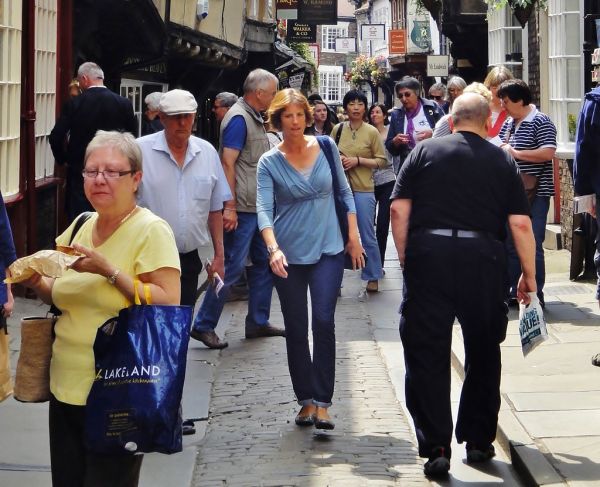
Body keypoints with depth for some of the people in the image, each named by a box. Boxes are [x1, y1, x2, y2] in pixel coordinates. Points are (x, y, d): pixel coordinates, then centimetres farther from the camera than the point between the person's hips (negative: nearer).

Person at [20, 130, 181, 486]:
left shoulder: (151, 230, -10)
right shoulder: (79, 227, 11)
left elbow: (169, 306, -18)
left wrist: (109, 271, -22)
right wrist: (37, 283, 1)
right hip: (66, 388, 7)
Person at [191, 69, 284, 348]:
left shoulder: (255, 118, 15)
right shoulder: (239, 118, -15)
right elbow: (228, 163, -20)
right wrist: (230, 207, -24)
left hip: (258, 207, 10)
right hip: (242, 208, -10)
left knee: (263, 262, 14)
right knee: (232, 267, -7)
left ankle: (258, 322, 22)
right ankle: (203, 325, 0)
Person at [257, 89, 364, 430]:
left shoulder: (326, 147, 1)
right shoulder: (269, 162, -4)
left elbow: (344, 192, 10)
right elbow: (264, 209, -14)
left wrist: (354, 235, 6)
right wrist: (274, 248, -29)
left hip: (328, 249, 0)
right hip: (289, 254, 0)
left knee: (324, 322, -11)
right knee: (296, 328, 6)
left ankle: (322, 402, -6)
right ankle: (306, 399, 19)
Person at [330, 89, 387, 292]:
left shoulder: (372, 132, -5)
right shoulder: (338, 129, 4)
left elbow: (382, 161, -3)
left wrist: (358, 160, -14)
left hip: (363, 189, -3)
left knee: (367, 236, 2)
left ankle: (373, 276, 16)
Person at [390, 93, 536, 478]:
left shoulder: (425, 151, 8)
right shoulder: (503, 161, 9)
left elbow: (399, 209, 1)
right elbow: (520, 223, 3)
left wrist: (406, 260, 9)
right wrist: (529, 273, 11)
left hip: (428, 254, -1)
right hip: (483, 257, 1)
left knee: (427, 356, 3)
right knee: (483, 354, 17)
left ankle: (436, 448, -1)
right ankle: (478, 441, 24)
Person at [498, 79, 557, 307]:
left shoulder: (540, 122, -10)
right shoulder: (509, 123, 13)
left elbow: (548, 153, -21)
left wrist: (515, 153, -16)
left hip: (535, 194, -8)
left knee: (532, 246, -4)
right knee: (509, 245, 12)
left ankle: (536, 295, 4)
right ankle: (510, 292, 21)